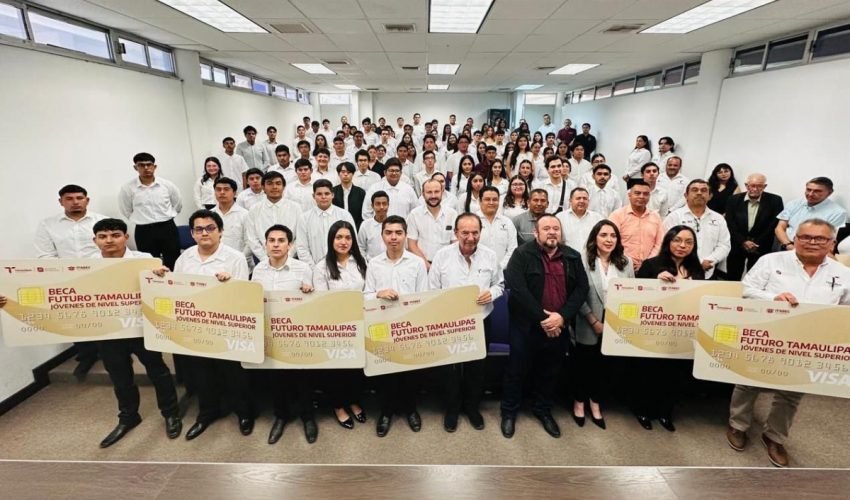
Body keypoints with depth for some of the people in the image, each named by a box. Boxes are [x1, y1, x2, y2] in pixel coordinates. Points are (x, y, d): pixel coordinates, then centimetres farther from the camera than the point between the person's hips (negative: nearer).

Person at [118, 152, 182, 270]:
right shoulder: (127, 188, -4)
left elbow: (178, 205, 12)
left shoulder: (167, 185, -1)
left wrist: (165, 217, 11)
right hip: (144, 231, 0)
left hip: (168, 228, 1)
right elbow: (126, 211, 8)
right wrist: (142, 219, 8)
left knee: (174, 264, 5)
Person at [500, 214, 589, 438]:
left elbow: (581, 288, 0)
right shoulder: (522, 254, -8)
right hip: (527, 325, -4)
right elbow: (517, 289, -18)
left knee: (550, 371, 18)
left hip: (558, 326, 4)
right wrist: (542, 319, -19)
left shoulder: (572, 257, 6)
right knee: (517, 369, 9)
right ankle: (509, 411, 28)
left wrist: (562, 316, -14)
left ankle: (543, 410, 39)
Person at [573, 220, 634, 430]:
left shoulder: (626, 262, 3)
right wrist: (594, 321, -15)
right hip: (588, 326, -3)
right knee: (583, 364, 12)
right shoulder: (583, 261, -12)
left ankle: (596, 403, 37)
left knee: (604, 365, 17)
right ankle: (579, 402, 34)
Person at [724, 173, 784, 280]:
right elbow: (730, 224, -1)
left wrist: (757, 243, -11)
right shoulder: (734, 199, 3)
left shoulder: (775, 200, 1)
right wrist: (743, 241, -11)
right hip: (737, 245, 1)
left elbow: (775, 225, -4)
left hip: (761, 247, -1)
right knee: (732, 279, 4)